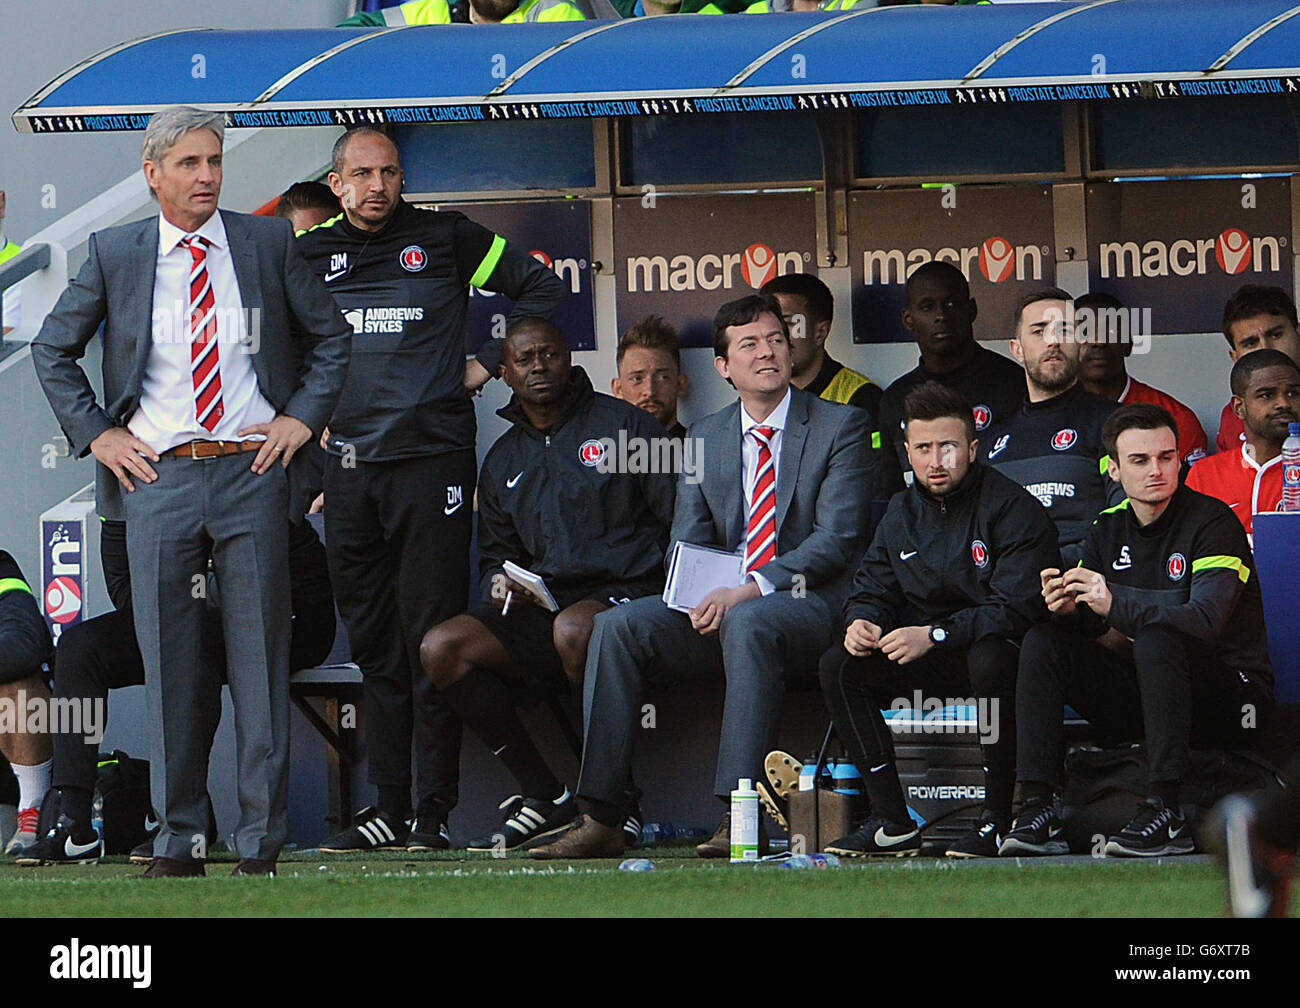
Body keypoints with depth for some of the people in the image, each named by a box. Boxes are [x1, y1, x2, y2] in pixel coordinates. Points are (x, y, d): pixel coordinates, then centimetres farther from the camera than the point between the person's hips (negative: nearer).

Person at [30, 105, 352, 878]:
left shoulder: (269, 244, 6)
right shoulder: (116, 255, 6)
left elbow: (332, 335, 16)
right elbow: (52, 349, 15)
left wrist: (304, 416, 4)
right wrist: (95, 432, 5)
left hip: (252, 471, 0)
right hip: (157, 473, 0)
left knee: (260, 656, -1)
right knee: (171, 661, 1)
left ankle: (262, 836, 4)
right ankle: (179, 836, 7)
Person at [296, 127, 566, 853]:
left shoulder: (447, 239, 4)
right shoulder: (307, 254, 11)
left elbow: (543, 288, 10)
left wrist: (487, 363, 4)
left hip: (431, 458, -3)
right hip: (348, 465, 4)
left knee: (431, 642, -7)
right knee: (374, 645, 7)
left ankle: (433, 813, -6)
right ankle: (388, 807, 11)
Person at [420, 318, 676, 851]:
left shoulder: (622, 423, 6)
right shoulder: (504, 461, 21)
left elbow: (683, 516, 1)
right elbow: (494, 552, 29)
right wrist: (500, 584, 4)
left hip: (626, 591, -6)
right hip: (541, 604, 6)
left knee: (573, 628, -40)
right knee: (441, 647, -17)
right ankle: (543, 797, -14)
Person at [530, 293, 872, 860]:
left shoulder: (841, 426, 1)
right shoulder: (705, 437, 17)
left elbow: (836, 539, -9)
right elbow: (688, 542, 13)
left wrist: (750, 590, -21)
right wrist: (703, 595, -12)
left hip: (813, 602, -5)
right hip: (722, 604, 5)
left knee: (748, 623, -39)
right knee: (617, 626, -19)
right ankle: (600, 818, -24)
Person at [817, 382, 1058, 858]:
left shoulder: (1011, 507, -13)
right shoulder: (903, 511, 8)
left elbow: (1016, 608, -22)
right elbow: (872, 588, 12)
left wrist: (935, 635, -29)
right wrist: (862, 620, -13)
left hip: (999, 647, -6)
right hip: (932, 661, 6)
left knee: (989, 658, -40)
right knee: (839, 666, -12)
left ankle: (998, 820, -30)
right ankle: (892, 823, -14)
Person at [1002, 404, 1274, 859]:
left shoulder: (1213, 523, -13)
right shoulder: (1108, 528, 7)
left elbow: (1205, 621, -27)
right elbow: (1087, 623, 3)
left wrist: (1116, 605, -38)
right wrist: (1067, 608, -22)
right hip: (1141, 690, 6)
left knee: (1155, 639, -35)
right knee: (1043, 641, -9)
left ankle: (1166, 813, -37)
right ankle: (1040, 808, -19)